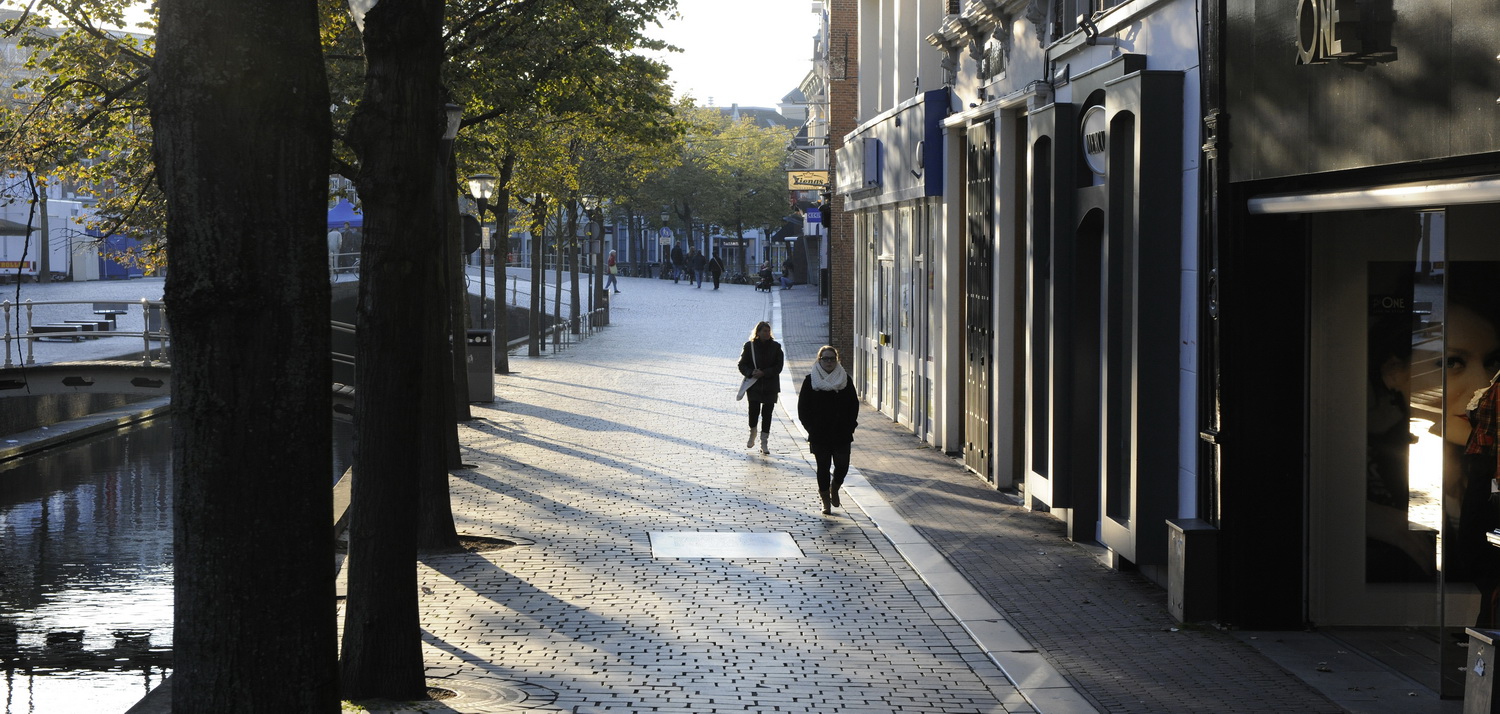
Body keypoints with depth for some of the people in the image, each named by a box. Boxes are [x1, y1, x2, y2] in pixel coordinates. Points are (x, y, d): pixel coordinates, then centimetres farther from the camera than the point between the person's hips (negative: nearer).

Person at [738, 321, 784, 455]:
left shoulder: (776, 347, 2)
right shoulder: (749, 346, 1)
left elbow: (778, 367, -2)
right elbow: (742, 365, 2)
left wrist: (763, 373, -14)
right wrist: (751, 373, -17)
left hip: (770, 386, 1)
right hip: (753, 385, -1)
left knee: (767, 413, 0)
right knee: (754, 411, -10)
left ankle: (764, 443, 7)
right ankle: (752, 434, 20)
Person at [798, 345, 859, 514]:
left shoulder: (845, 380, 4)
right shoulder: (810, 380, 0)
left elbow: (854, 405, 7)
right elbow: (803, 408, 1)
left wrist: (849, 427, -3)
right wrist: (811, 429, -6)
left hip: (842, 434, 1)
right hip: (819, 435, -1)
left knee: (842, 465, -1)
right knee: (823, 467, 2)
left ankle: (834, 490, 28)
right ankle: (826, 501, 14)